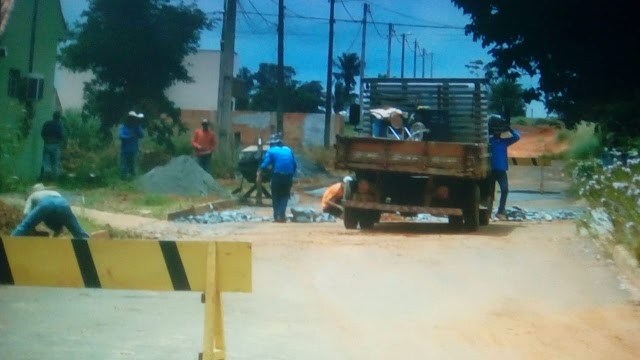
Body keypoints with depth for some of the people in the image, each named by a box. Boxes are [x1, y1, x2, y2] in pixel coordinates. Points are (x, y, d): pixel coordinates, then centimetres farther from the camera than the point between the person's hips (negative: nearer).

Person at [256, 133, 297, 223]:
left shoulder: (271, 151, 3)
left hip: (277, 176, -3)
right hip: (288, 177, 3)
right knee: (284, 196, 13)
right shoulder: (288, 150, 15)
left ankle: (277, 217, 10)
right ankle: (281, 215, -4)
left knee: (276, 196, 11)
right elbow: (295, 165, 11)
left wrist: (259, 174, 2)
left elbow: (265, 164, -7)